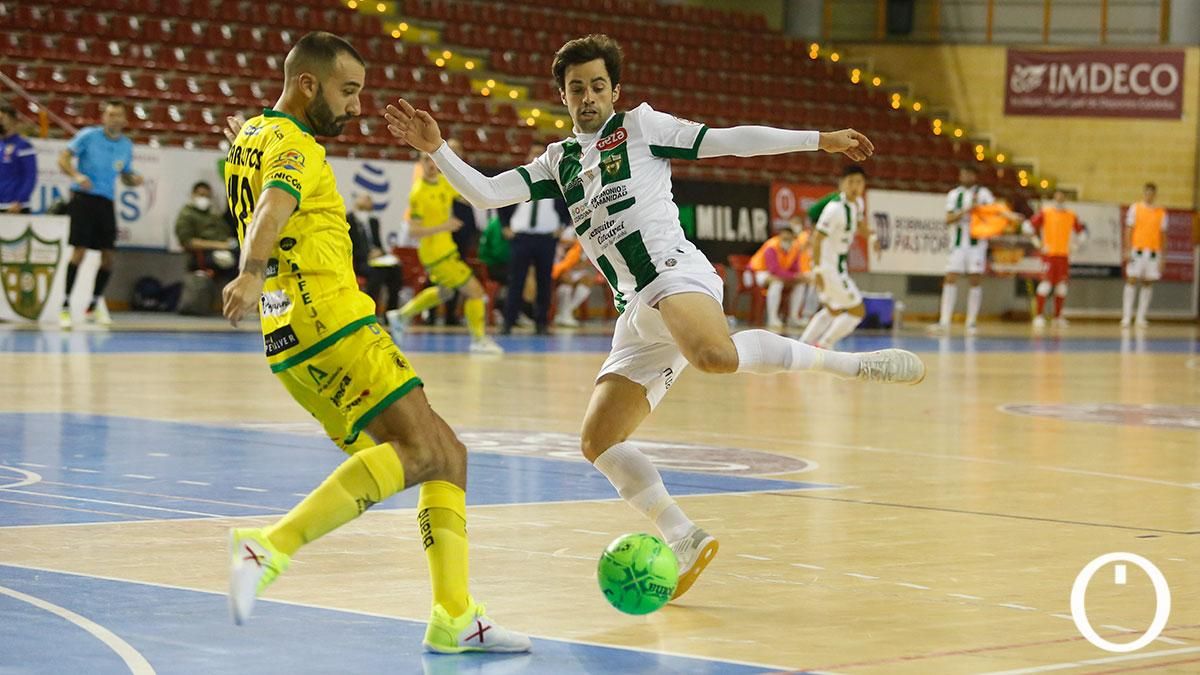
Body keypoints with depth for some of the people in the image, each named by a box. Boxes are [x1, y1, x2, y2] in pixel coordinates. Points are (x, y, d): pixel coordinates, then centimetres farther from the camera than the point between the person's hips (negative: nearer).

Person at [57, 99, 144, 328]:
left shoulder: (126, 146, 9)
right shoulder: (88, 135, -5)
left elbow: (126, 176, 20)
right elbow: (63, 159, -6)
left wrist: (134, 180, -4)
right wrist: (77, 175, -23)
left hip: (106, 202, 5)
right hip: (84, 197, -5)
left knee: (108, 255, 2)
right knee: (79, 251, -12)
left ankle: (94, 307, 18)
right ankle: (65, 306, -6)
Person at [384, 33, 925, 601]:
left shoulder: (640, 125, 10)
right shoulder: (559, 162, 23)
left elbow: (726, 141, 8)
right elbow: (486, 193, 15)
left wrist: (820, 140, 4)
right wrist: (436, 149, 2)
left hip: (675, 273, -6)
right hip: (637, 314, 7)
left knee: (715, 355, -40)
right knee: (598, 442, -3)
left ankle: (848, 363, -25)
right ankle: (684, 540, 2)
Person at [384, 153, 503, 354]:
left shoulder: (445, 182, 2)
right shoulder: (419, 193, -20)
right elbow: (413, 232, -23)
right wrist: (443, 226, -34)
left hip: (447, 248, 9)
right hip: (436, 253, -9)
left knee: (444, 292, 28)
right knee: (475, 290, -8)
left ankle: (402, 315, 39)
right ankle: (479, 339, 3)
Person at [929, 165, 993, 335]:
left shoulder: (983, 193, 4)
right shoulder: (954, 195, 9)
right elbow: (949, 219, -3)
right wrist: (965, 211, -16)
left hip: (977, 243, -2)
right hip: (958, 243, 2)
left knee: (975, 281, -2)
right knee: (950, 279, -6)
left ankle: (971, 322, 3)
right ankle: (944, 322, -8)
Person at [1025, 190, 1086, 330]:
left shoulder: (1071, 216, 9)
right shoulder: (1045, 212, -1)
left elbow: (1082, 231, 21)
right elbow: (1028, 227, -3)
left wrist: (1075, 244, 8)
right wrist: (1038, 243, -7)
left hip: (1064, 255, 4)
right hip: (1049, 254, -4)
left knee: (1061, 286, 5)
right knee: (1046, 283, -11)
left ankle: (1058, 317, 14)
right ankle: (1039, 316, -9)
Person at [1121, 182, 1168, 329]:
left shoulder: (1161, 213, 9)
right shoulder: (1135, 209, 3)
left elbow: (1162, 235, 10)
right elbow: (1129, 231, 0)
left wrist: (1162, 256, 5)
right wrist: (1127, 251, -9)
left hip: (1153, 252, 3)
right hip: (1137, 250, -2)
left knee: (1148, 284, 3)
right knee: (1132, 281, -6)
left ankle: (1141, 317, 7)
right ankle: (1126, 317, -5)